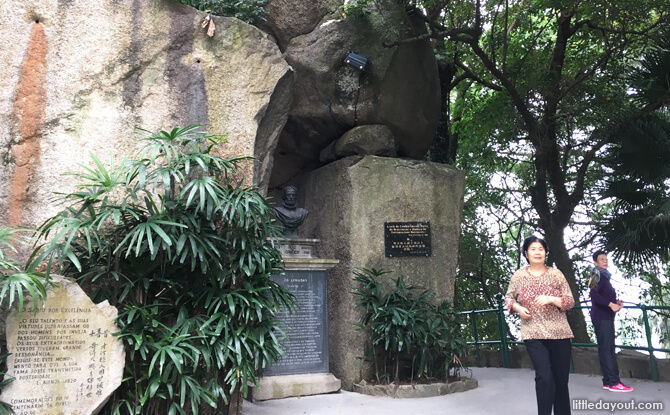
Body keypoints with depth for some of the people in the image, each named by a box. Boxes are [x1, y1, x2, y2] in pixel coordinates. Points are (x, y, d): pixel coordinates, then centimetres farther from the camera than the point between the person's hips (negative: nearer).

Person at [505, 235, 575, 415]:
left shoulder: (556, 274, 2)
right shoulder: (518, 276, 2)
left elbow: (570, 301, 1)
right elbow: (508, 298, 12)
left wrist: (550, 299, -16)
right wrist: (518, 308, -8)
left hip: (559, 333, 2)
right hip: (533, 334, -1)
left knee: (561, 379, 9)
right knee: (544, 377, -14)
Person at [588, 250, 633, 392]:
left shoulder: (604, 275, 19)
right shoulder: (597, 275, -9)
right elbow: (594, 294, -21)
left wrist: (616, 302, 7)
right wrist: (610, 304, -25)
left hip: (607, 317, 10)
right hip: (601, 317, -10)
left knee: (608, 349, 10)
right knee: (606, 349, -11)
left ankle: (608, 381, 14)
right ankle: (614, 383, -12)